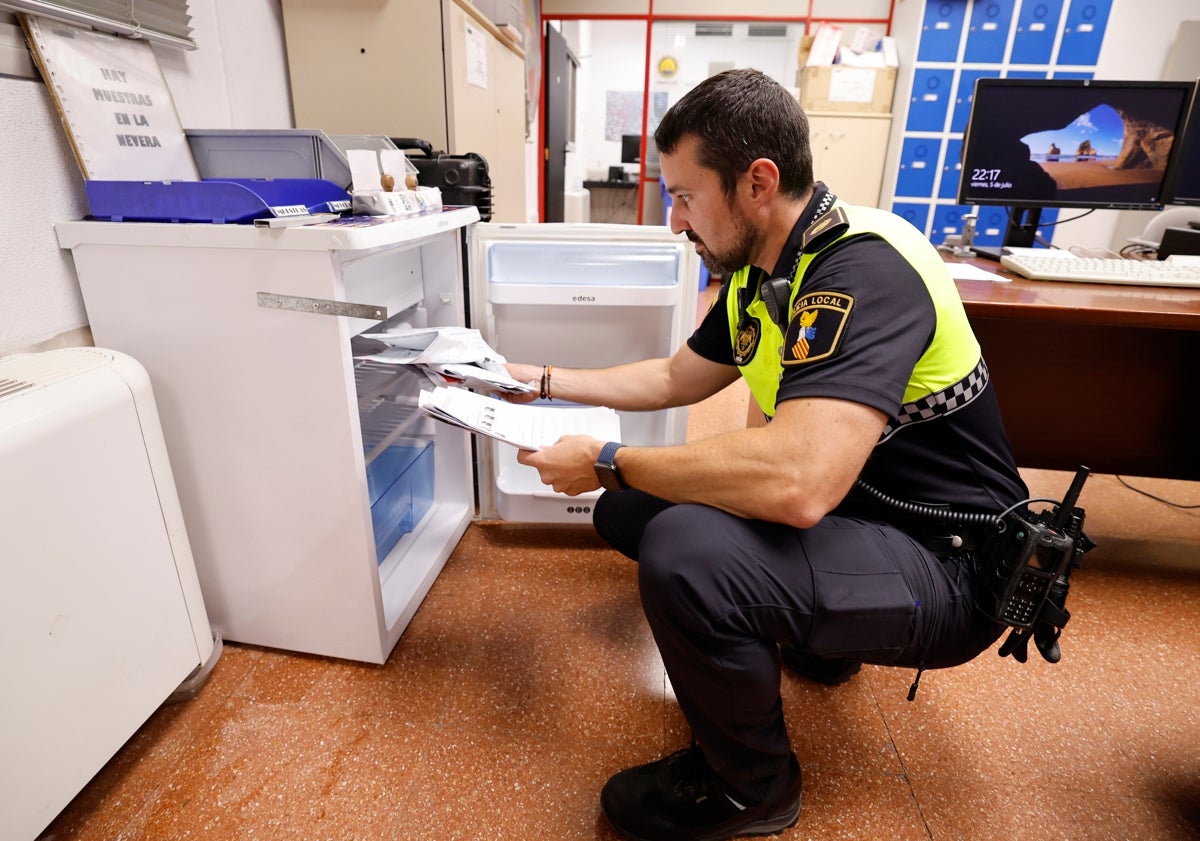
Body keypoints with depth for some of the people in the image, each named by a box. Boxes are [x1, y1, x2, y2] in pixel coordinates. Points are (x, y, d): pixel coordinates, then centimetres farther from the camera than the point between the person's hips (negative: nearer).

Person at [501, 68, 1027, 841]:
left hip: (945, 565, -8)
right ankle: (810, 638, 22)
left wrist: (607, 461, -25)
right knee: (628, 511, 7)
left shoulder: (863, 269, -26)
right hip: (844, 510, 9)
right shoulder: (760, 272, 2)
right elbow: (676, 379, 15)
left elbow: (798, 482, -38)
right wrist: (544, 381, 14)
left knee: (687, 552, -34)